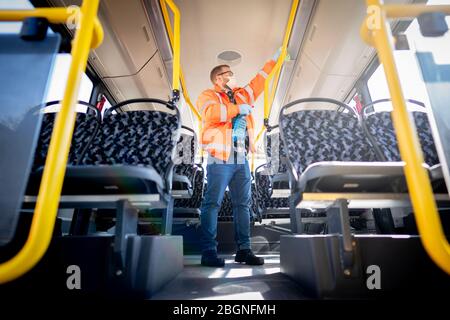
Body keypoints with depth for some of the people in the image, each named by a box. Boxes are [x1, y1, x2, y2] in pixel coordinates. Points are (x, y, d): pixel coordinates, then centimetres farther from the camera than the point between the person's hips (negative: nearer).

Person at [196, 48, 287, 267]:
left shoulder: (242, 94, 26)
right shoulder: (208, 95, 7)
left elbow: (258, 81, 36)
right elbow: (212, 113, -15)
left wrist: (274, 59, 41)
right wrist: (238, 109, -7)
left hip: (241, 160, 7)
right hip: (220, 159, -6)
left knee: (243, 204, 5)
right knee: (212, 203, -9)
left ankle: (243, 250, 13)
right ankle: (208, 252, -3)